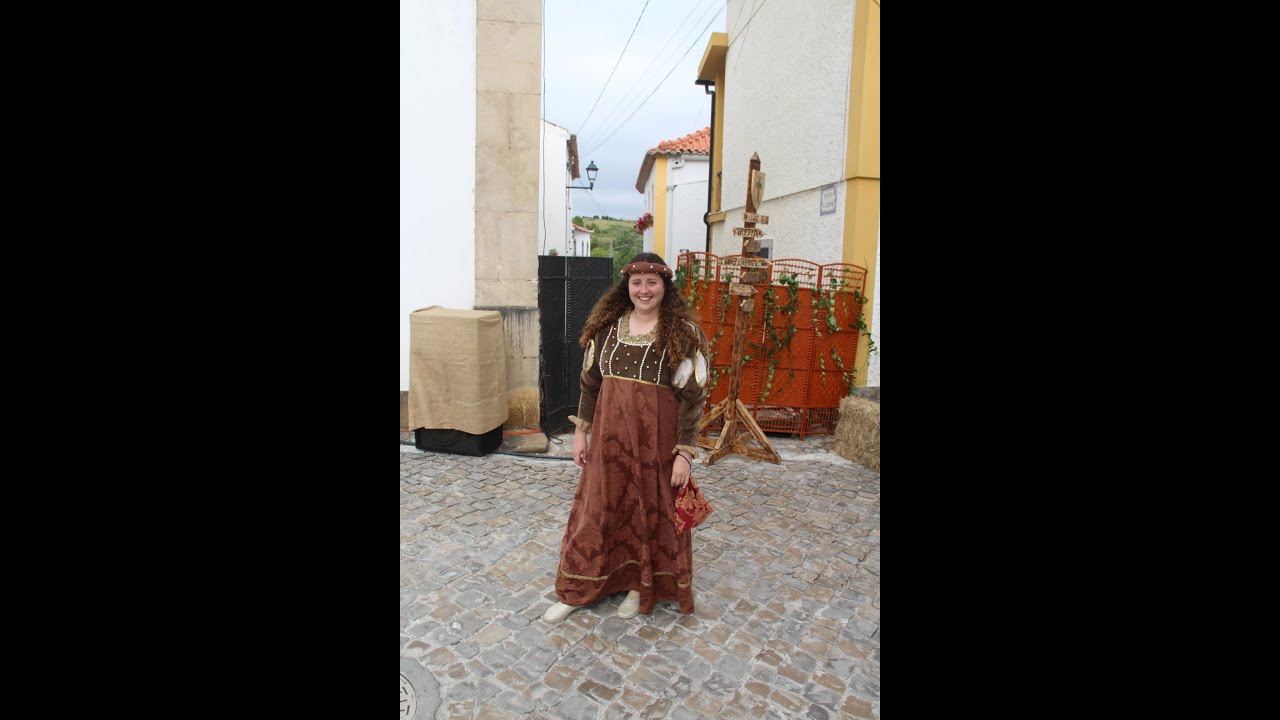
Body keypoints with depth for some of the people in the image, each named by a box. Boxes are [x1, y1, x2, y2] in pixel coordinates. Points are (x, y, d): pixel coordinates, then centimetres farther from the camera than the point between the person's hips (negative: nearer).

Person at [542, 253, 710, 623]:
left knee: (652, 512, 12)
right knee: (597, 509, 13)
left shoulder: (682, 333, -9)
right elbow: (591, 382, 10)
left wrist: (685, 453, -13)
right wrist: (581, 431, 8)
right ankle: (576, 590, 29)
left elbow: (692, 396, -10)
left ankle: (640, 586, 35)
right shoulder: (607, 326, 3)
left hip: (656, 440, -3)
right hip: (609, 435, 3)